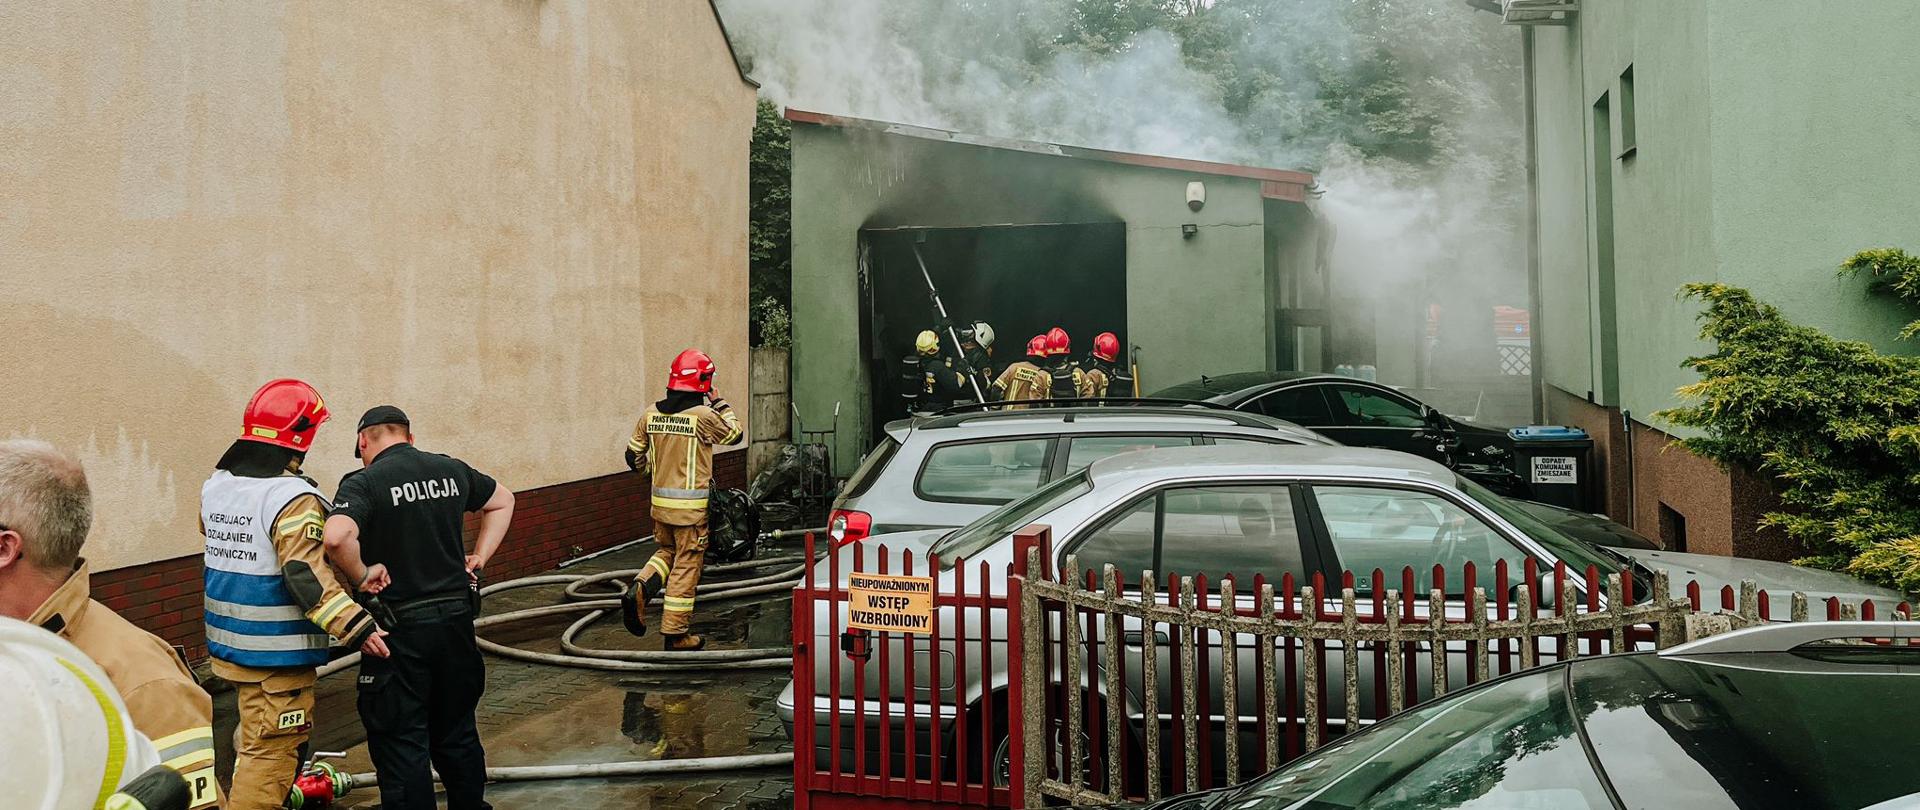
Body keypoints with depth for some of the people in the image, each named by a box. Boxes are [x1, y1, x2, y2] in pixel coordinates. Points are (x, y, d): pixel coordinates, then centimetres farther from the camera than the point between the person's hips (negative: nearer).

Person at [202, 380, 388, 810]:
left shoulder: (215, 485, 5)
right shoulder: (293, 499, -22)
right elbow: (307, 574, -28)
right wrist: (355, 626, -28)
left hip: (227, 641, 9)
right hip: (277, 652, -9)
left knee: (254, 730, 28)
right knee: (271, 749, 1)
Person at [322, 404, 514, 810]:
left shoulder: (364, 483, -12)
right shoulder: (451, 470, 5)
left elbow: (336, 537, -31)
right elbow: (502, 501, 21)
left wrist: (362, 575, -14)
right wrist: (478, 560, 17)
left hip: (400, 628, -5)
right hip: (456, 619, 5)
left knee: (402, 745, 6)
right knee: (458, 735, 21)